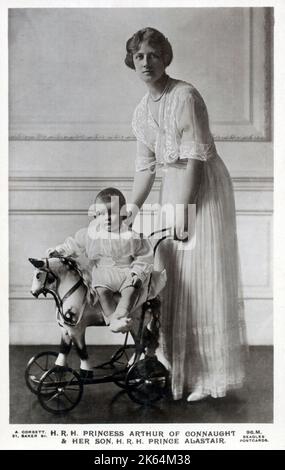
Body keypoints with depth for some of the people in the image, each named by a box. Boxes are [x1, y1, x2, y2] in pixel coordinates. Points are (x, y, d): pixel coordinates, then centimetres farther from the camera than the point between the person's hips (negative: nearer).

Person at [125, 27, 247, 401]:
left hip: (204, 187, -8)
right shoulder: (141, 112, 9)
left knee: (203, 278, -3)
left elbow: (194, 158, -19)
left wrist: (182, 210, -19)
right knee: (173, 278, 12)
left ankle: (209, 374, 10)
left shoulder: (185, 96, -15)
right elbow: (146, 166, 13)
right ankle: (177, 368, 27)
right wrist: (134, 206, 6)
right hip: (172, 188, 8)